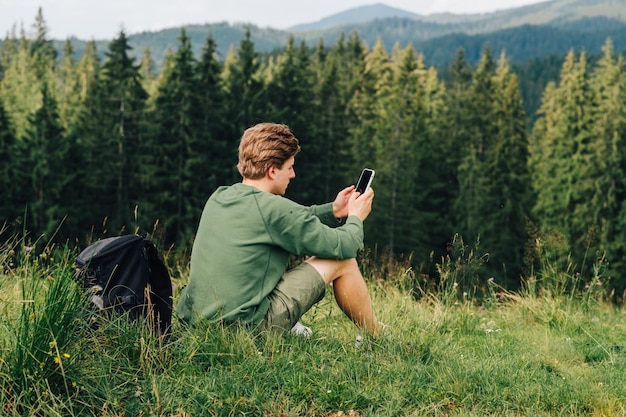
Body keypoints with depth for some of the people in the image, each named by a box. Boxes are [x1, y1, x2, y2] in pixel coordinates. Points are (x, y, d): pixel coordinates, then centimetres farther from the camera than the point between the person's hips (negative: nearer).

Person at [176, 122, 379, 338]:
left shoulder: (218, 197, 8)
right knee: (343, 262, 6)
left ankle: (290, 326, 24)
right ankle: (375, 340, 24)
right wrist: (355, 218, 15)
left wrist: (333, 210, 25)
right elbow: (344, 246, -5)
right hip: (246, 326, -8)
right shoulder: (274, 208, -15)